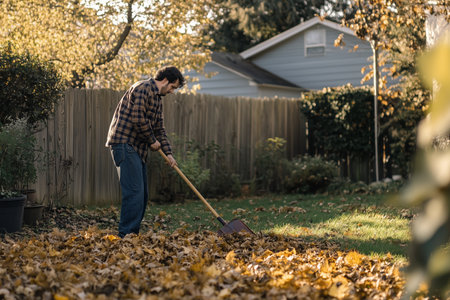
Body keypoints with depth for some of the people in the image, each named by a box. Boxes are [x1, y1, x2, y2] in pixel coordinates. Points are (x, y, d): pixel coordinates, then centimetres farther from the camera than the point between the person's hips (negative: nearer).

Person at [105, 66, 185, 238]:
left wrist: (168, 153, 13)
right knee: (135, 191, -14)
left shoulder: (157, 98, 22)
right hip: (124, 144, -11)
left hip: (137, 148, 11)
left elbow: (159, 129, 23)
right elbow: (138, 119, -19)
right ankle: (126, 234, -13)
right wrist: (152, 141, -8)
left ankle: (132, 234, 16)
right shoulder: (143, 89, -10)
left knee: (142, 193, 11)